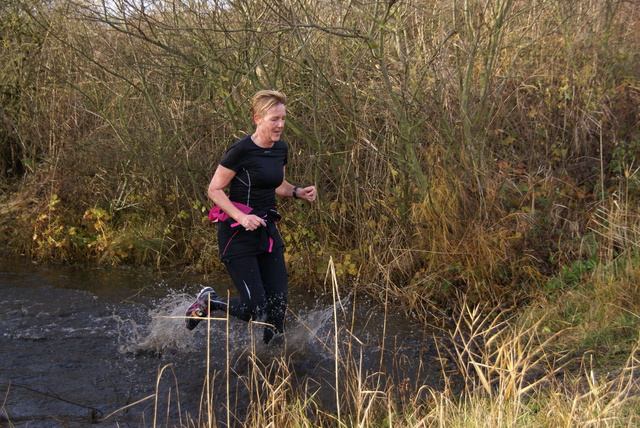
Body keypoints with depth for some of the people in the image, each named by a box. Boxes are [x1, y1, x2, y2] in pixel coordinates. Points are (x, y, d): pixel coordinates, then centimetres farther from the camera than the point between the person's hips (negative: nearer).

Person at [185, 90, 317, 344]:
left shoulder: (280, 149, 7)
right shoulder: (241, 150, -15)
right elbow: (214, 190, -11)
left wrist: (298, 192, 2)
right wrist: (242, 217, -23)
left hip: (267, 231, 7)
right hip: (239, 235, -7)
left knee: (278, 303, 1)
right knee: (255, 309, -7)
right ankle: (208, 301, 17)